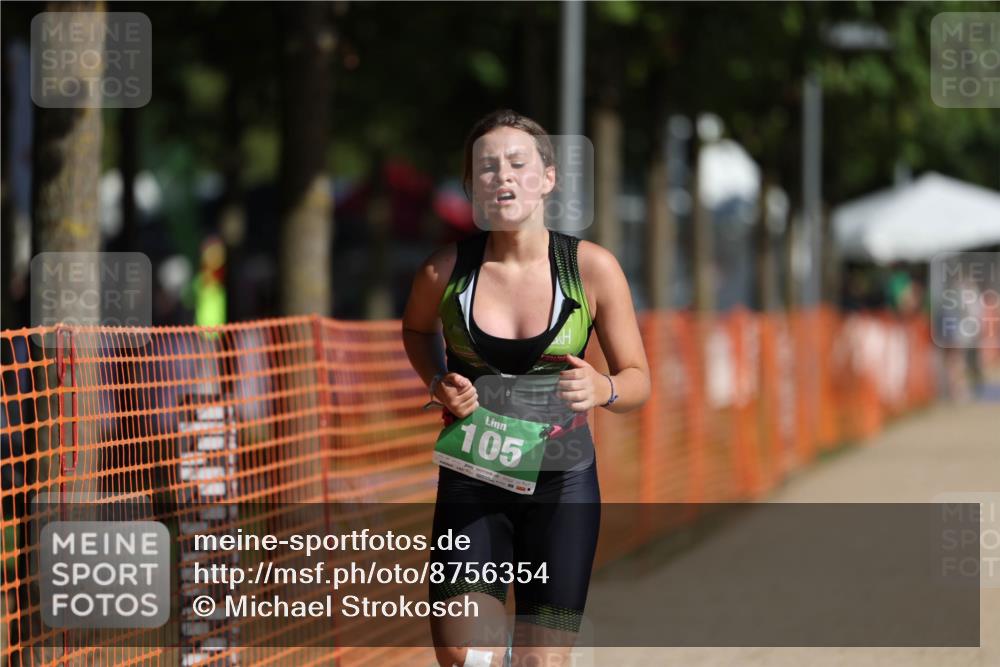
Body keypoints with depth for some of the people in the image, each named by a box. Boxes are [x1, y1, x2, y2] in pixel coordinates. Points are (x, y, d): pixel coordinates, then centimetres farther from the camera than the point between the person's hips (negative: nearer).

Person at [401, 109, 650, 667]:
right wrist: (437, 384, -2)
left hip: (561, 481, 0)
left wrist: (604, 390, -22)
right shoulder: (445, 271, -6)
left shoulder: (592, 267, -8)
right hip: (471, 480, 0)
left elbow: (639, 379, 1)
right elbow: (417, 329, 18)